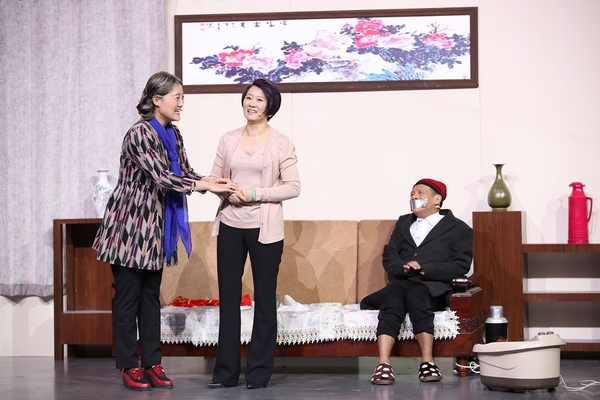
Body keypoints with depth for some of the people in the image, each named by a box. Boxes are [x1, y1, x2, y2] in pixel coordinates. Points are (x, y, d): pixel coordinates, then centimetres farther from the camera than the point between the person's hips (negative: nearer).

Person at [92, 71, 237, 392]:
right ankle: (129, 367, 8)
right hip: (130, 223, -8)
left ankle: (152, 364, 16)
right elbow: (162, 177, -24)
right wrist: (206, 185, -22)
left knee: (151, 296, 11)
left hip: (155, 227, 8)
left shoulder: (173, 135, 8)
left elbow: (184, 172, 7)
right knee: (127, 296, 0)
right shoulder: (140, 133, -18)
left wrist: (214, 184, -11)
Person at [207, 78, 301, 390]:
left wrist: (255, 194, -15)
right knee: (228, 297, 4)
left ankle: (259, 370, 11)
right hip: (230, 226, 3)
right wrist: (226, 191, -11)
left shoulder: (281, 143, -1)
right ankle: (226, 370, 11)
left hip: (264, 228, -3)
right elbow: (214, 179, 10)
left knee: (264, 299, 3)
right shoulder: (228, 140, 9)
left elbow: (293, 187, -6)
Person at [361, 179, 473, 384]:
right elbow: (389, 256, 17)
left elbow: (461, 266, 0)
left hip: (434, 287, -3)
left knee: (416, 297, -38)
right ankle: (383, 365, -46)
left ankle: (427, 363, -41)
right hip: (402, 282, 3)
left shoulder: (459, 229, 12)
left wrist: (424, 268, -11)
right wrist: (403, 267, -7)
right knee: (393, 299, -33)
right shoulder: (403, 222, 27)